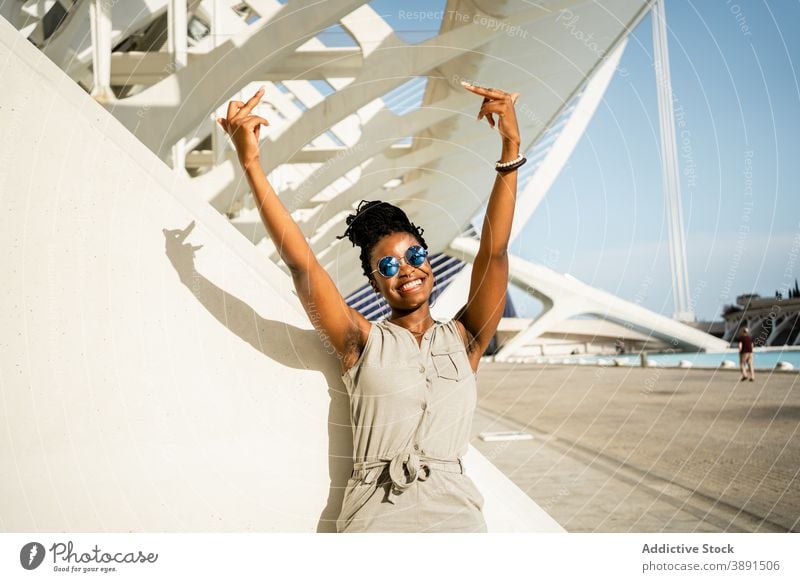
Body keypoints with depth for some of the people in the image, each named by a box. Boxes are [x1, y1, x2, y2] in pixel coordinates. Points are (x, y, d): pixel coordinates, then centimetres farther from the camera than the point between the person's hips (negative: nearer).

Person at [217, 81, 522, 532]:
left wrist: (511, 148, -10)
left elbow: (494, 250, -1)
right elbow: (300, 260, -1)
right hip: (375, 516, -1)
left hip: (455, 513, 1)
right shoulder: (364, 342, 7)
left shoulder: (463, 339, 9)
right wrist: (251, 163, -7)